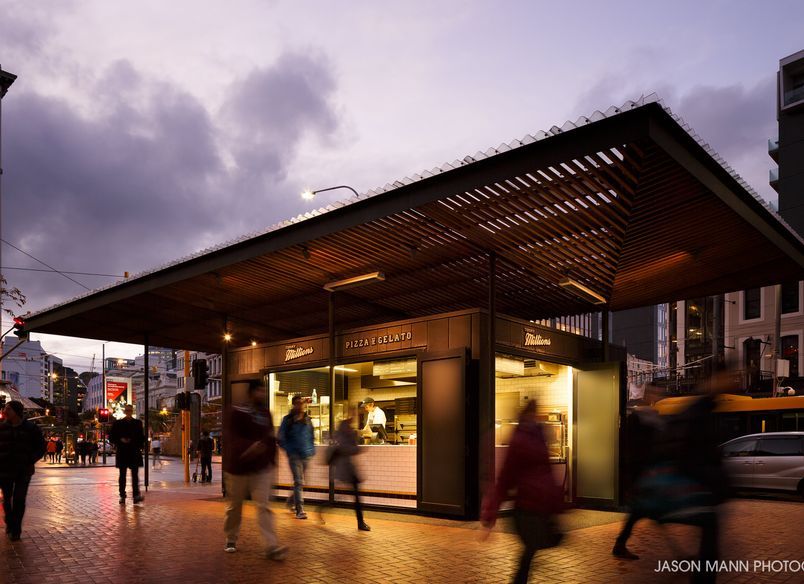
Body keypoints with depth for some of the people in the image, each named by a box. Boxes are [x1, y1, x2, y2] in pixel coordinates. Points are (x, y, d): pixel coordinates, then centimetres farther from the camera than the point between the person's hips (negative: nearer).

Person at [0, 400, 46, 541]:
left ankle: (16, 530, 3)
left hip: (23, 471, -3)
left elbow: (41, 448, 0)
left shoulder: (31, 428, -6)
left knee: (19, 500, -4)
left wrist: (29, 462, -12)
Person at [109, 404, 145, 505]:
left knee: (135, 474, -6)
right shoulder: (117, 423, 5)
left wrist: (140, 447, -2)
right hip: (122, 453, 0)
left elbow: (142, 437, 12)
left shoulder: (138, 423, 8)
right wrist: (120, 440, -11)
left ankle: (136, 495, -11)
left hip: (134, 452, 0)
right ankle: (122, 496, 10)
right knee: (122, 475, 4)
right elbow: (111, 437, 5)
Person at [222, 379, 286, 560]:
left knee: (264, 506, -7)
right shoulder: (236, 413, -9)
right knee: (234, 506, 13)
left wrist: (272, 462, 10)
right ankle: (231, 540, 34)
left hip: (262, 469, 3)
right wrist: (250, 447, -35)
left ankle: (272, 547, -13)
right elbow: (232, 439, -20)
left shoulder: (266, 414, 8)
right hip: (238, 467, -3)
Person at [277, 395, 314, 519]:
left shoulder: (307, 420, 10)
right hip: (294, 455, -4)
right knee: (299, 482, -10)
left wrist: (312, 450, 7)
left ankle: (291, 501, 38)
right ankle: (300, 510, -6)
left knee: (300, 482, 14)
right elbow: (281, 438, 1)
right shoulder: (288, 420, -1)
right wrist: (289, 450, -7)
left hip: (306, 454, 4)